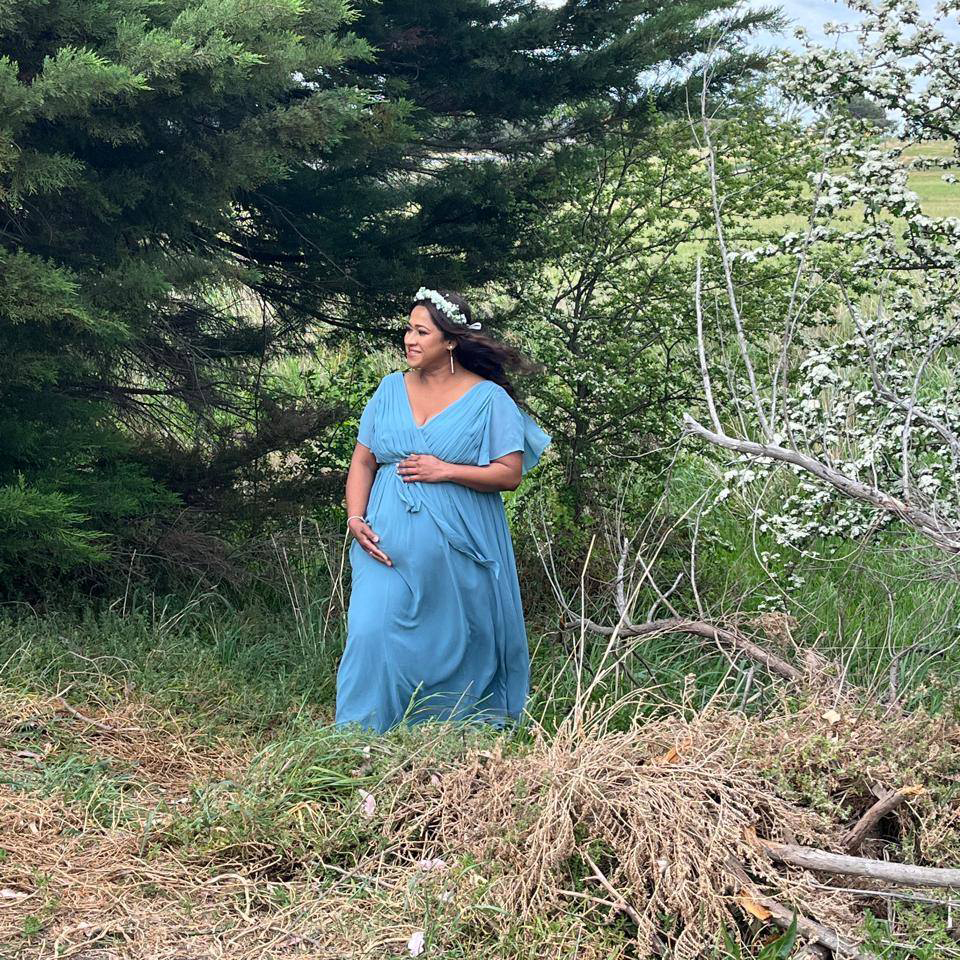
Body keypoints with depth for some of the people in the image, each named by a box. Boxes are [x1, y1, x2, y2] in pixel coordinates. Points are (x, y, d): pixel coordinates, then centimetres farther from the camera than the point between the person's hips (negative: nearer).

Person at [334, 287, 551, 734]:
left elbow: (510, 473, -6)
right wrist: (356, 519, -5)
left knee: (461, 645, 5)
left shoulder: (488, 399, -1)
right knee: (371, 633, -11)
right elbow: (363, 462, 11)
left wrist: (445, 471, -14)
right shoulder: (391, 390, 10)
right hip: (390, 544, 2)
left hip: (459, 547, -2)